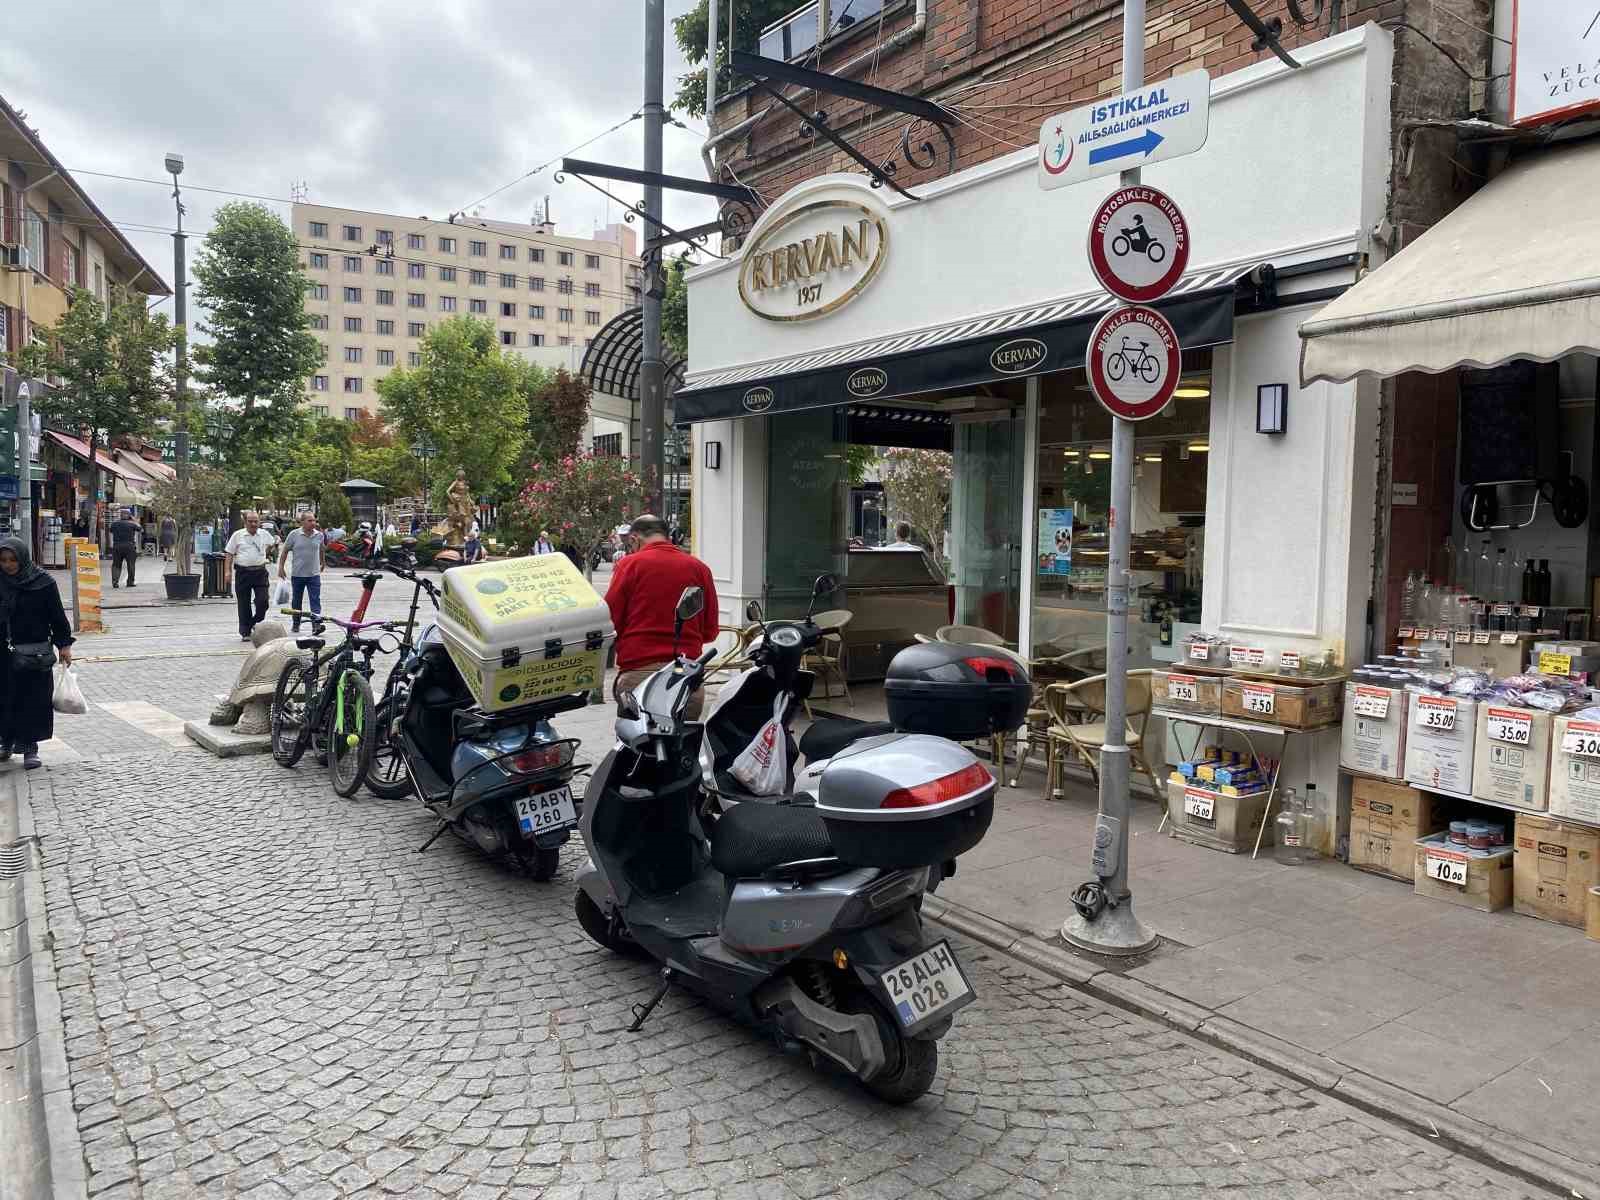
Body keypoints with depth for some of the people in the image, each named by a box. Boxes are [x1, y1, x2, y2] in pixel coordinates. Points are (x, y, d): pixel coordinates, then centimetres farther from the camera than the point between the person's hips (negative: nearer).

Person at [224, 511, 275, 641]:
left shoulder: (265, 534, 7)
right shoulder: (237, 535, 1)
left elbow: (271, 544, 30)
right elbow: (229, 554, 2)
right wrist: (227, 571, -5)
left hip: (260, 572, 1)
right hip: (242, 573, -1)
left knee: (263, 601, -8)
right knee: (244, 604, 3)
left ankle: (256, 623, 17)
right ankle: (245, 632, 10)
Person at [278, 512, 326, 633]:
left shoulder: (319, 535, 2)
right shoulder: (294, 534, -4)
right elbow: (285, 551, 2)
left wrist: (323, 563, 31)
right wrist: (281, 567, 0)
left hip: (314, 574, 0)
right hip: (297, 574, 0)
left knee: (315, 600, -8)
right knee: (296, 601, 12)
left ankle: (316, 624, -11)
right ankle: (296, 624, 26)